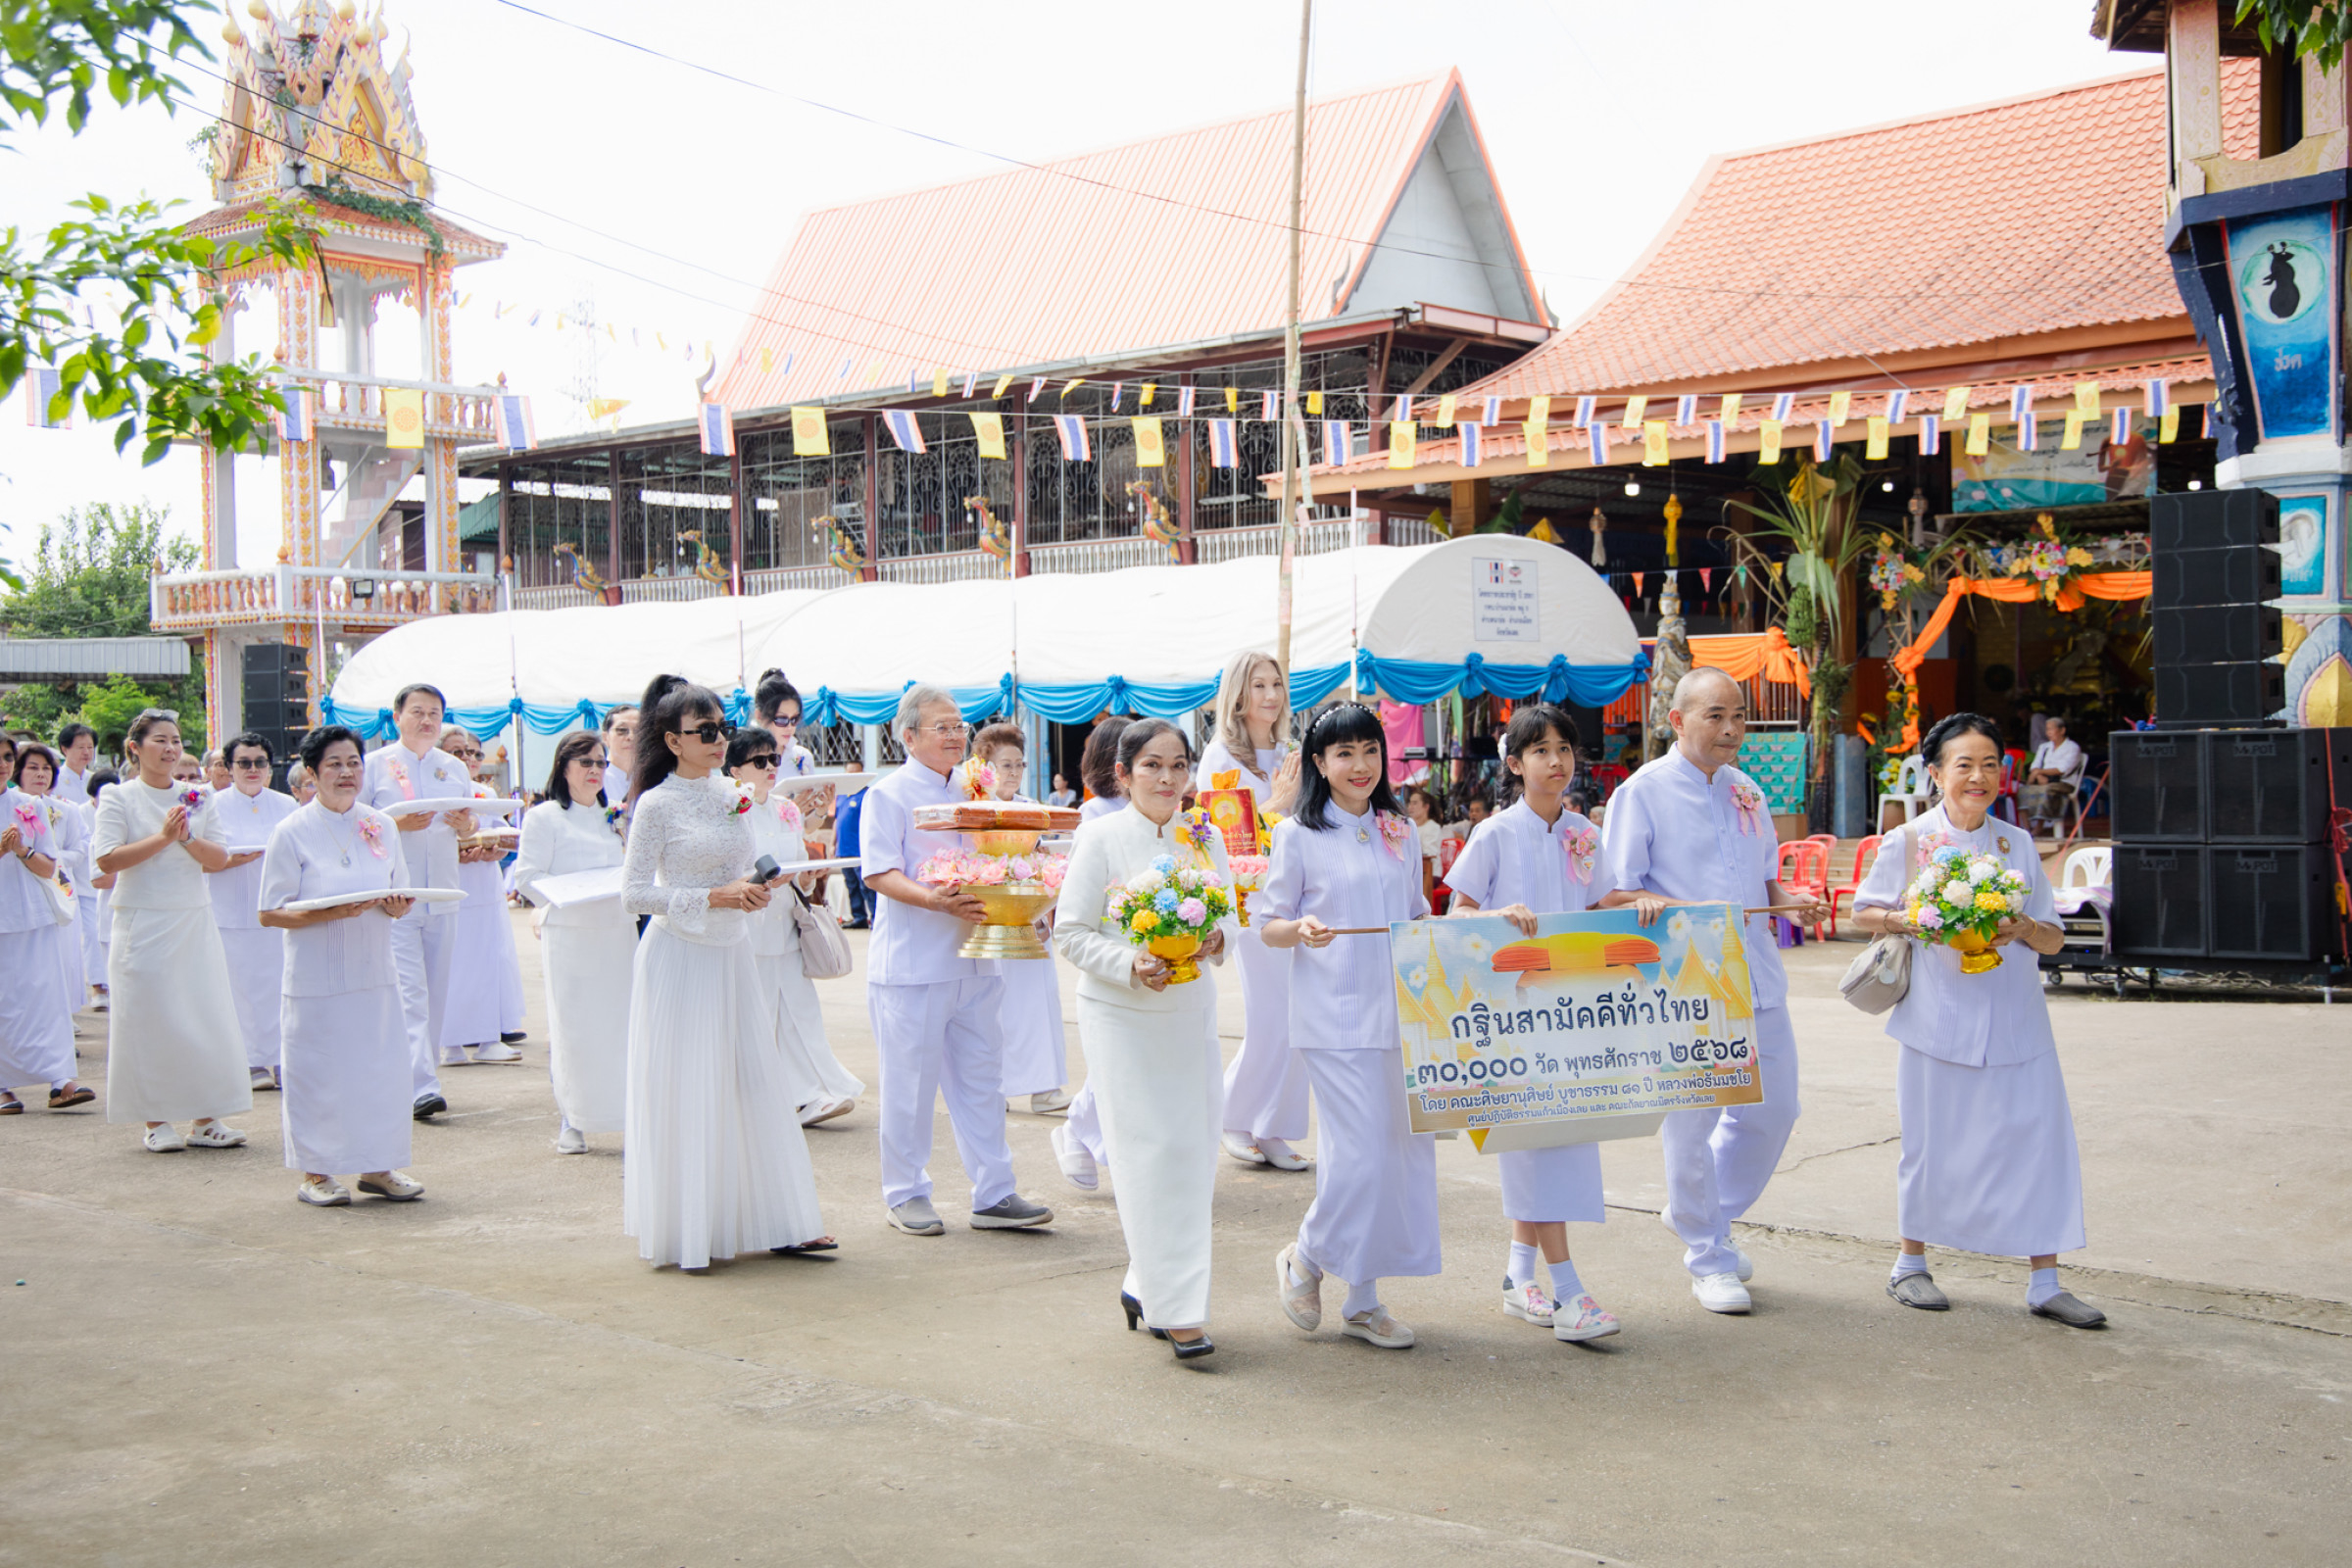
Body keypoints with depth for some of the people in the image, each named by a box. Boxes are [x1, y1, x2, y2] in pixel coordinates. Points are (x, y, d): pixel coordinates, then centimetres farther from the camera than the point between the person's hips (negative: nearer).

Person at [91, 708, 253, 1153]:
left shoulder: (197, 797, 10)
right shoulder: (118, 797, 0)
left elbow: (219, 859, 4)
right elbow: (108, 859, -12)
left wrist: (187, 837, -14)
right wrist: (161, 837, -18)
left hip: (194, 920, 4)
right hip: (143, 923, -3)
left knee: (206, 1014, 1)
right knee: (148, 1018, -1)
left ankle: (206, 1119, 7)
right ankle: (156, 1121, 8)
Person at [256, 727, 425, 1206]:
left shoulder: (382, 827, 9)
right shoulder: (292, 832, -4)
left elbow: (402, 903, 15)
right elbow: (270, 913, -7)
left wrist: (394, 906, -9)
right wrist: (330, 913, -21)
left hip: (374, 970, 4)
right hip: (316, 975, -4)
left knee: (381, 1066, 6)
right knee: (317, 1072, 0)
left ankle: (377, 1166, 18)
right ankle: (315, 1172, 14)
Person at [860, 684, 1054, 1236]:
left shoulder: (970, 794, 17)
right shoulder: (888, 796, -5)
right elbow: (878, 873, -14)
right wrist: (935, 900, -28)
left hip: (974, 960, 6)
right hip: (912, 963, -6)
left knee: (982, 1081, 8)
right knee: (910, 1083, 2)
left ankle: (993, 1195, 14)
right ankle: (905, 1195, 15)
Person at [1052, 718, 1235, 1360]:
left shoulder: (1204, 839, 8)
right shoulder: (1100, 836, -5)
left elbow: (1230, 919, 12)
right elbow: (1071, 931, -7)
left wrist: (1217, 936, -11)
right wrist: (1130, 965, -22)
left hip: (1191, 1012, 5)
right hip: (1120, 1016, -5)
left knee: (1195, 1153, 5)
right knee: (1152, 1152, -7)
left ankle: (1147, 1283, 23)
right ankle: (1175, 1309, 0)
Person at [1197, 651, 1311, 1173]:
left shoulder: (1290, 757, 16)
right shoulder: (1221, 756, -3)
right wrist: (1274, 803, -19)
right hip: (1247, 898, -6)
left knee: (1296, 1021, 3)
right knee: (1268, 1021, -7)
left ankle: (1272, 1131, 11)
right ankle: (1234, 1119, 12)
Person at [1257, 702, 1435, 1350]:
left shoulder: (1400, 834, 15)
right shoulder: (1297, 836, 0)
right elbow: (1268, 927, 0)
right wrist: (1301, 929, -21)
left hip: (1398, 1011, 5)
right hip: (1333, 1014, -5)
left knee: (1404, 1146, 3)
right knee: (1362, 1151, -12)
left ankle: (1363, 1301, 16)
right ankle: (1304, 1260, 15)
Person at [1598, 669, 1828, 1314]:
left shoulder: (1745, 791, 14)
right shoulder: (1643, 792, -5)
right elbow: (1612, 894, -7)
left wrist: (1792, 900, 0)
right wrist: (1659, 905, -27)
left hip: (1754, 977, 6)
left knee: (1772, 1108, 9)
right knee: (1691, 1120, 1)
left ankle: (1702, 1212, 32)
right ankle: (1709, 1260, 16)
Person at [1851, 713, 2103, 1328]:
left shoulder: (2018, 845, 8)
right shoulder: (1909, 842, 0)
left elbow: (2054, 937, 10)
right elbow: (1864, 912, 8)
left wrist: (2023, 927, -12)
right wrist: (1910, 921, -11)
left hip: (2013, 1017, 3)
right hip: (1940, 1015, -2)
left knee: (2038, 1134, -3)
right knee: (1933, 1141, 5)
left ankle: (2045, 1281, 4)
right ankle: (1911, 1264, 23)